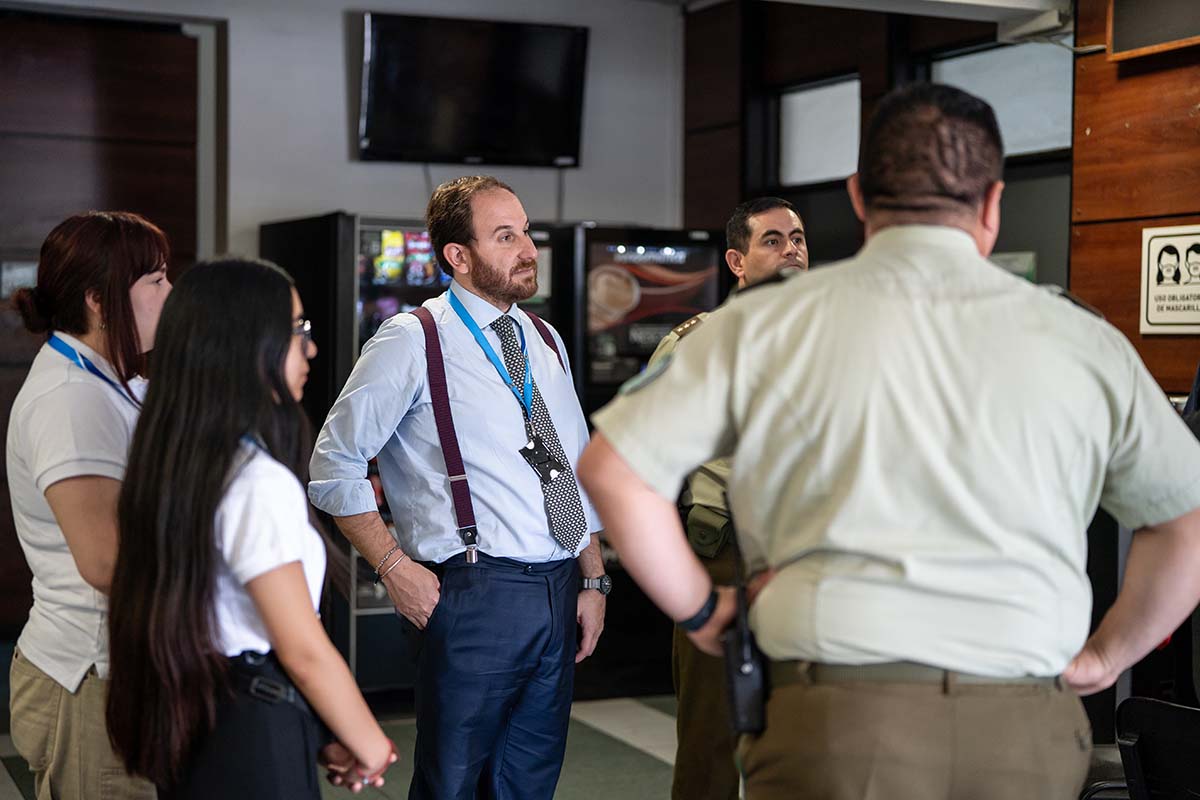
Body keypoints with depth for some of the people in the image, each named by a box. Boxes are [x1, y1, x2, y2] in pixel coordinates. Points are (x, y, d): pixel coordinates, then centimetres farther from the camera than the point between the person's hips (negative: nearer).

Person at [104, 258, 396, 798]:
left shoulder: (179, 463, 5)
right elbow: (304, 651, -20)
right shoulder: (261, 482, -23)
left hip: (195, 723, 9)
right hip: (252, 735, -9)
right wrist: (370, 747, -4)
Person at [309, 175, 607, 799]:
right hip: (477, 595, -6)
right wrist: (395, 567, -11)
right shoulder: (413, 340, -6)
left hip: (560, 597, 6)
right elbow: (333, 467, -6)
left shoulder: (547, 342, 14)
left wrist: (594, 581, 11)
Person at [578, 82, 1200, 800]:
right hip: (1028, 738, 2)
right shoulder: (1085, 343, 4)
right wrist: (1106, 656, 20)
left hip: (833, 716, -2)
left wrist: (702, 611, 10)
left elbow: (614, 471, 0)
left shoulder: (765, 324, 0)